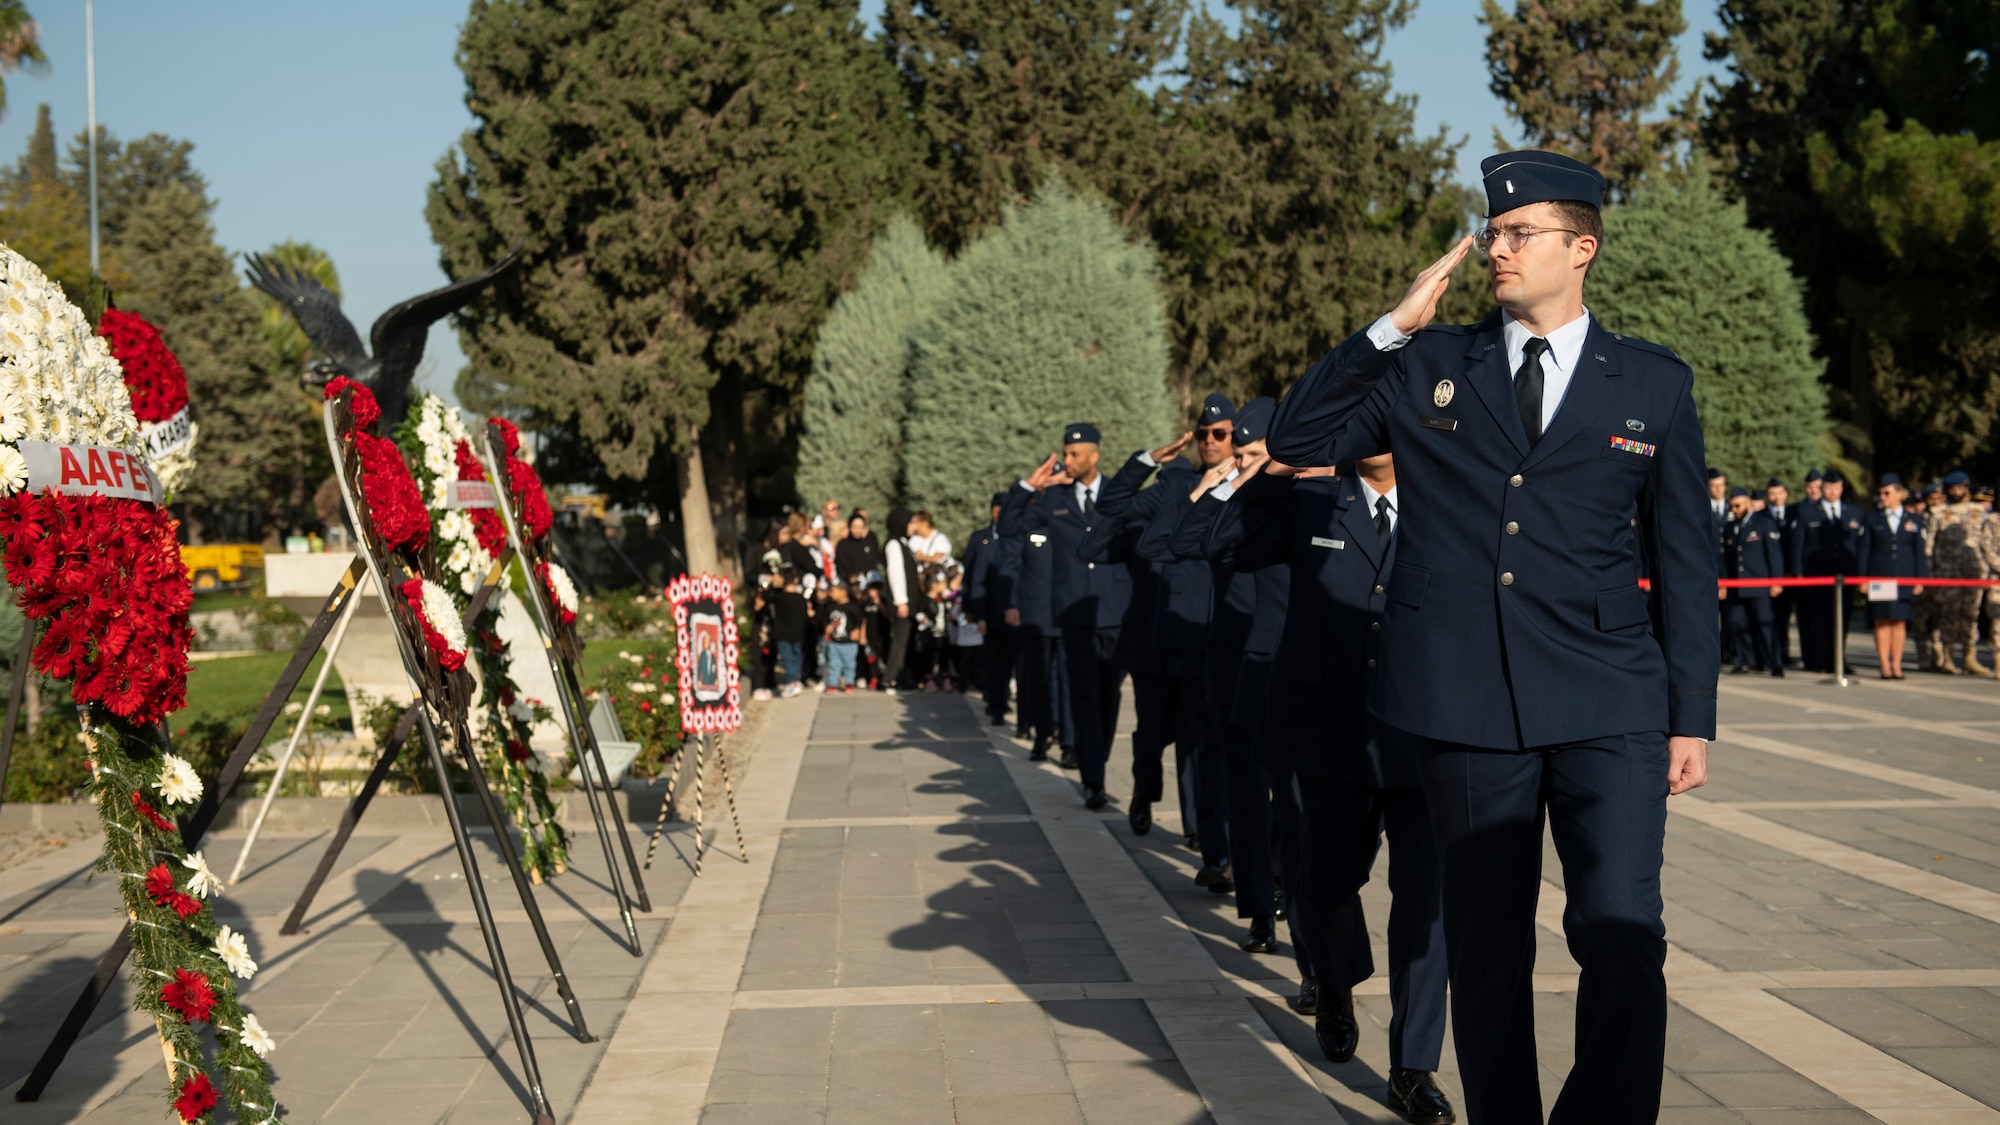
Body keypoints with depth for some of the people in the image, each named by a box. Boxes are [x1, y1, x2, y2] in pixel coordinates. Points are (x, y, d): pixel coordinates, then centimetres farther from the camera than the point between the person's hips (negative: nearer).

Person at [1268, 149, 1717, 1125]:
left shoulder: (1654, 384, 8)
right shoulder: (1426, 366, 10)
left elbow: (1684, 562, 9)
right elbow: (1295, 442, 4)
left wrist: (1692, 717, 5)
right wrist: (1391, 328, -4)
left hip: (1607, 709, -1)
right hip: (1467, 711, 1)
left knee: (1623, 938, -11)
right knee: (1486, 945, 9)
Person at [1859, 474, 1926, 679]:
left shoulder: (1913, 521, 8)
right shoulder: (1872, 519, 6)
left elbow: (1919, 552, 8)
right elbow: (1864, 550, 4)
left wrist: (1919, 579, 2)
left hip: (1904, 578, 1)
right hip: (1879, 577, -1)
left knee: (1899, 622, 3)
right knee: (1882, 622, -3)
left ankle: (1896, 665, 8)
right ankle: (1885, 665, 1)